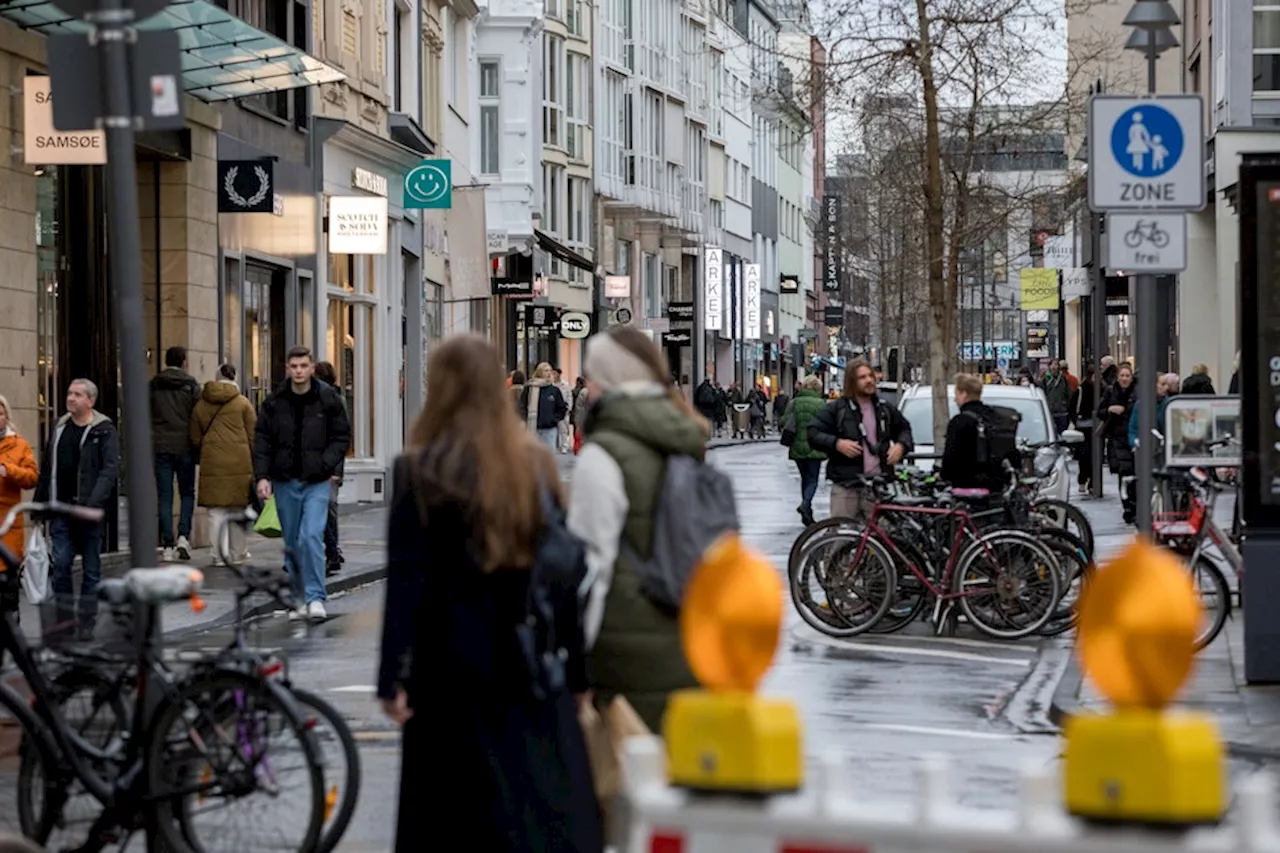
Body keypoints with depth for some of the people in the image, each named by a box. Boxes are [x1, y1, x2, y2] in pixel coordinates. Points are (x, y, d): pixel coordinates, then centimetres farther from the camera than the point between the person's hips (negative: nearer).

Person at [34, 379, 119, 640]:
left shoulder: (104, 430, -6)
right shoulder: (59, 427, 12)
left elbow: (110, 469, -14)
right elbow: (47, 468, 17)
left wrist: (93, 503, -25)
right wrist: (39, 503, 13)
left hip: (89, 511, -4)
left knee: (91, 568, 4)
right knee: (59, 564, -2)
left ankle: (86, 621, 12)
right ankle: (65, 617, 7)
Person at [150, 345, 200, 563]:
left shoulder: (153, 385, 6)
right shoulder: (191, 385, 0)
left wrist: (148, 446, 14)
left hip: (160, 447, 2)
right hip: (184, 447, -2)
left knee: (164, 497, 4)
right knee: (187, 493, 10)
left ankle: (168, 546, 0)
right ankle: (183, 537, -8)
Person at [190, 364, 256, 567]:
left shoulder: (200, 406, 7)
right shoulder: (243, 403, 0)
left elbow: (195, 438, 13)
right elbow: (253, 435, 1)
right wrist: (253, 462, 10)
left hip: (212, 464, 1)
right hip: (239, 463, -1)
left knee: (216, 511, 4)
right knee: (238, 510, 11)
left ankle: (220, 554, 0)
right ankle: (238, 552, 19)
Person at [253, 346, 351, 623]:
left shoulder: (329, 399, -2)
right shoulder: (274, 402, 2)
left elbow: (342, 437, 3)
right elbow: (262, 441, 4)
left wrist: (325, 465, -10)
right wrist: (262, 476, -7)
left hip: (317, 481, -3)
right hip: (285, 481, 3)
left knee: (311, 536, -17)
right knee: (293, 543, 8)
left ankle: (316, 598, -14)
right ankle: (302, 599, 18)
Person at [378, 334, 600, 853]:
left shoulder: (421, 469, -7)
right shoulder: (536, 465, 2)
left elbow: (406, 580, -10)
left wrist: (393, 678, -7)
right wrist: (576, 670, 8)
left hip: (452, 663, -3)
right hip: (532, 666, 3)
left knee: (454, 810, 8)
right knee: (553, 805, 6)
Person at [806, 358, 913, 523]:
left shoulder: (885, 409, 14)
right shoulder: (836, 409, 1)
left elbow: (904, 429, 28)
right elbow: (813, 433, -2)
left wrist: (901, 445, 6)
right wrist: (836, 444, -17)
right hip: (846, 485, -3)